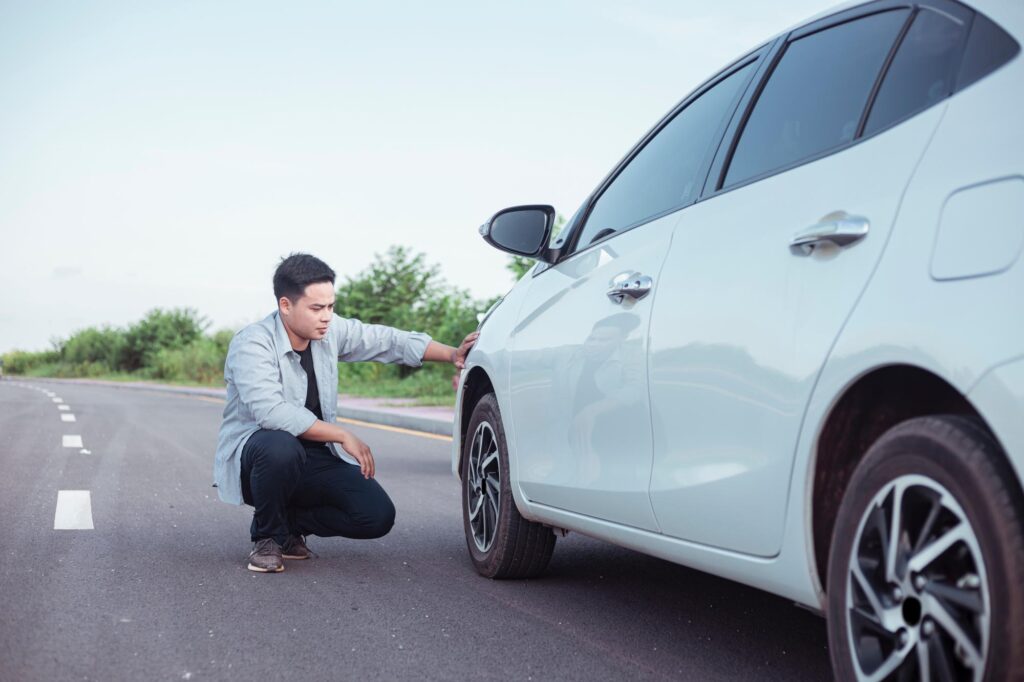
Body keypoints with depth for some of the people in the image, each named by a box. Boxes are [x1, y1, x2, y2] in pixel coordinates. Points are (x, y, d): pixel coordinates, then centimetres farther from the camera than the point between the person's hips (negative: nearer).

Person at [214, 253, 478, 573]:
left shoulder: (330, 330, -1)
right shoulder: (252, 344, -20)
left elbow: (386, 340, 7)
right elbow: (270, 411, -33)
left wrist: (452, 354, -2)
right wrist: (342, 435, -32)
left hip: (314, 457, 6)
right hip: (252, 457, -5)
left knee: (378, 515, -13)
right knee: (280, 447, -41)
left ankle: (290, 522, 11)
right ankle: (267, 537, -12)